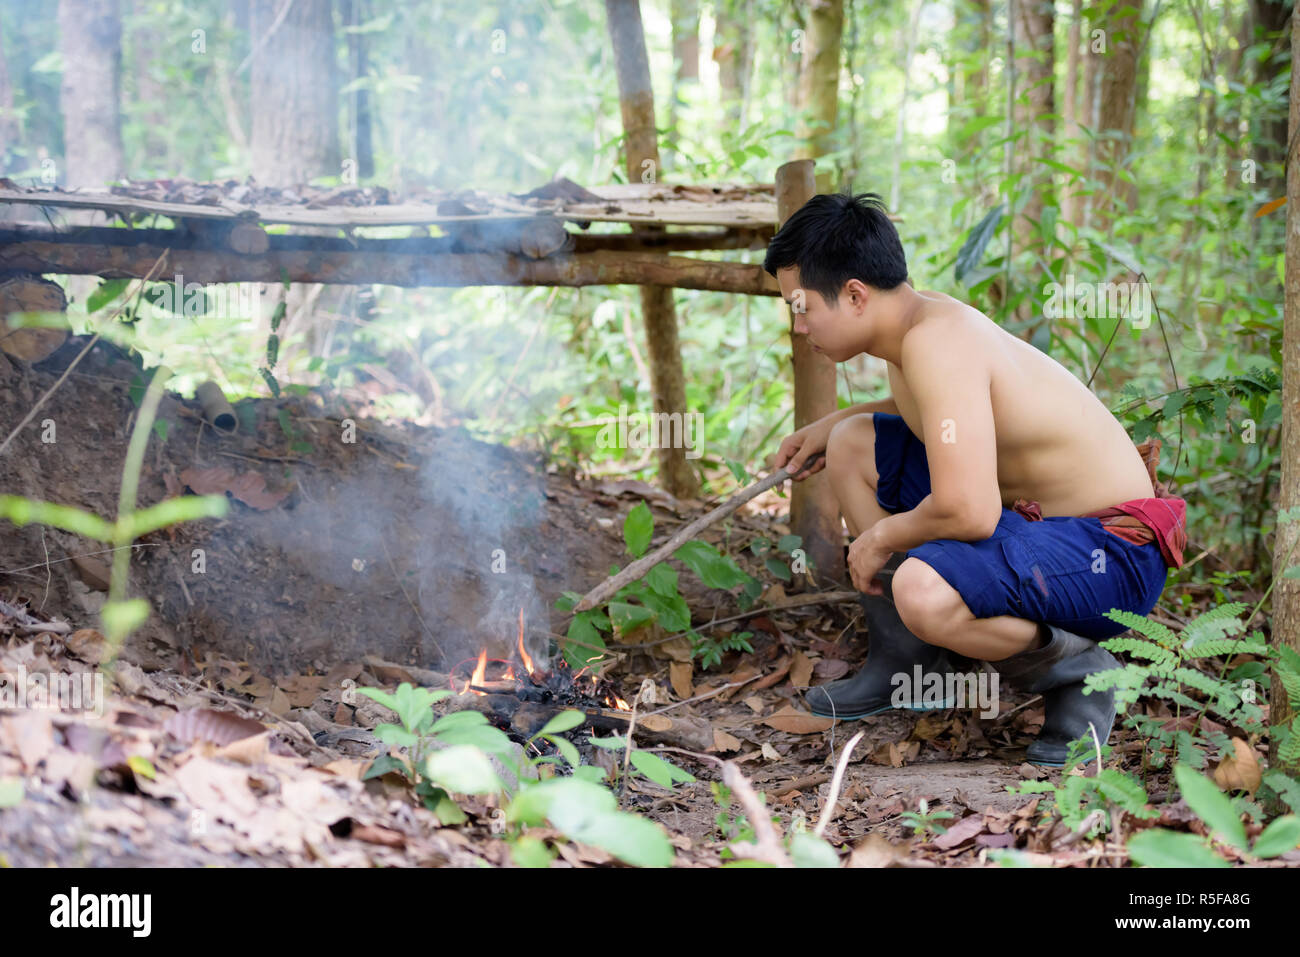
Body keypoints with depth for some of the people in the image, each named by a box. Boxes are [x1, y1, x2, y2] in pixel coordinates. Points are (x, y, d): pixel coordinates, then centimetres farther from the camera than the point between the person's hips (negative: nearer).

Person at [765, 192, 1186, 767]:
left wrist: (883, 536, -15)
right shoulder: (917, 322, 4)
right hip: (1033, 518, 10)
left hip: (1109, 552, -10)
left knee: (923, 590, -37)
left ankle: (1077, 672, -7)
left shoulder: (938, 343, -26)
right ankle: (908, 664, 21)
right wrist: (828, 425, 18)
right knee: (852, 446, 13)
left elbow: (968, 513, -35)